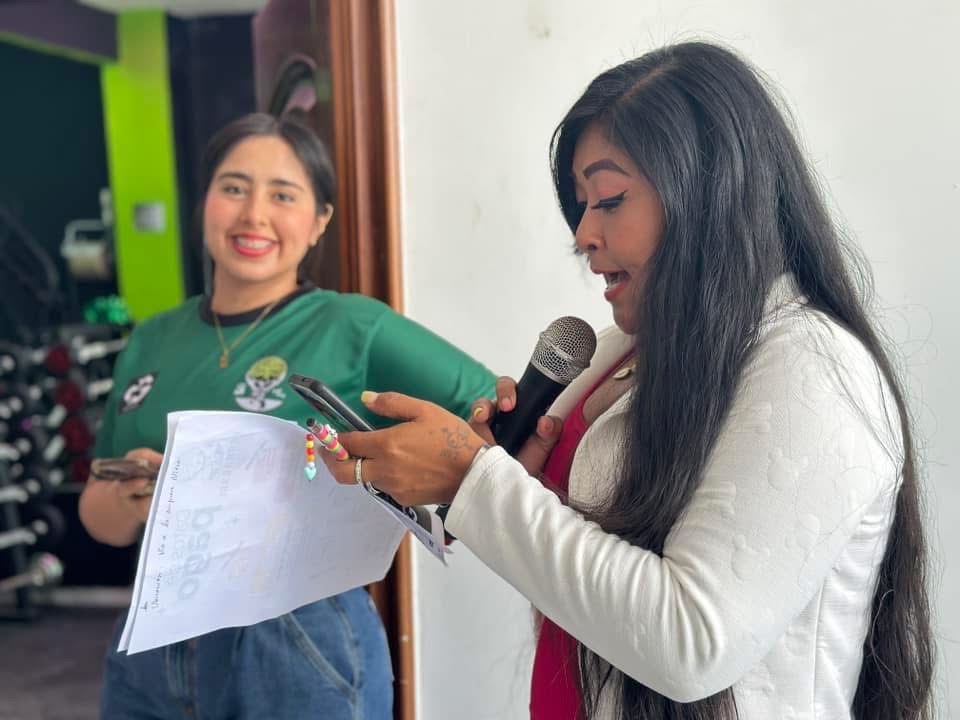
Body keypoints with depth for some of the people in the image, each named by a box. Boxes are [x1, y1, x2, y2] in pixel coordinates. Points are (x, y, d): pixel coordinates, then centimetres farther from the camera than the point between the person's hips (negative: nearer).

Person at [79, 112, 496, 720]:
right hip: (153, 644, 5)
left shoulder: (352, 327, -11)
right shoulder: (152, 341, 4)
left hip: (303, 644, -4)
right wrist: (128, 496, -11)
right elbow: (101, 520, 8)